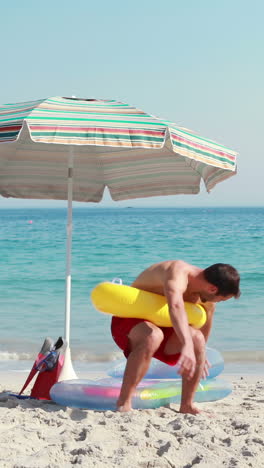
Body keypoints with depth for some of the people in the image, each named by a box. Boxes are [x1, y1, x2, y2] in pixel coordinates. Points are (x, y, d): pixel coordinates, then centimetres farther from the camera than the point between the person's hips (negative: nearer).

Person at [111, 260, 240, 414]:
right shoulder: (179, 272, -31)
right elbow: (176, 306, -52)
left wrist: (201, 354, 30)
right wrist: (187, 345, -64)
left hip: (161, 326, 7)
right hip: (128, 321, -7)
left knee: (197, 338, -20)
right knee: (153, 336, -39)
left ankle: (187, 406, -11)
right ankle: (123, 404, -33)